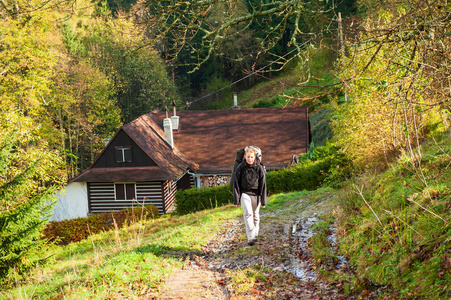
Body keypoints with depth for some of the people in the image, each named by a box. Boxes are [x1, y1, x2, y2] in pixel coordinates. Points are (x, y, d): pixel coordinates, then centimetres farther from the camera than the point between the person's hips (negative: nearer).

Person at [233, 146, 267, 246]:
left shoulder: (259, 168, -6)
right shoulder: (240, 168, -6)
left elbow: (263, 185, -2)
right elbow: (236, 184, -2)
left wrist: (263, 201, -3)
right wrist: (236, 200, -3)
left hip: (256, 194, 1)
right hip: (245, 193, -1)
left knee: (255, 215, 10)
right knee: (248, 214, -16)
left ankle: (255, 235, 27)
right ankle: (250, 238, -20)